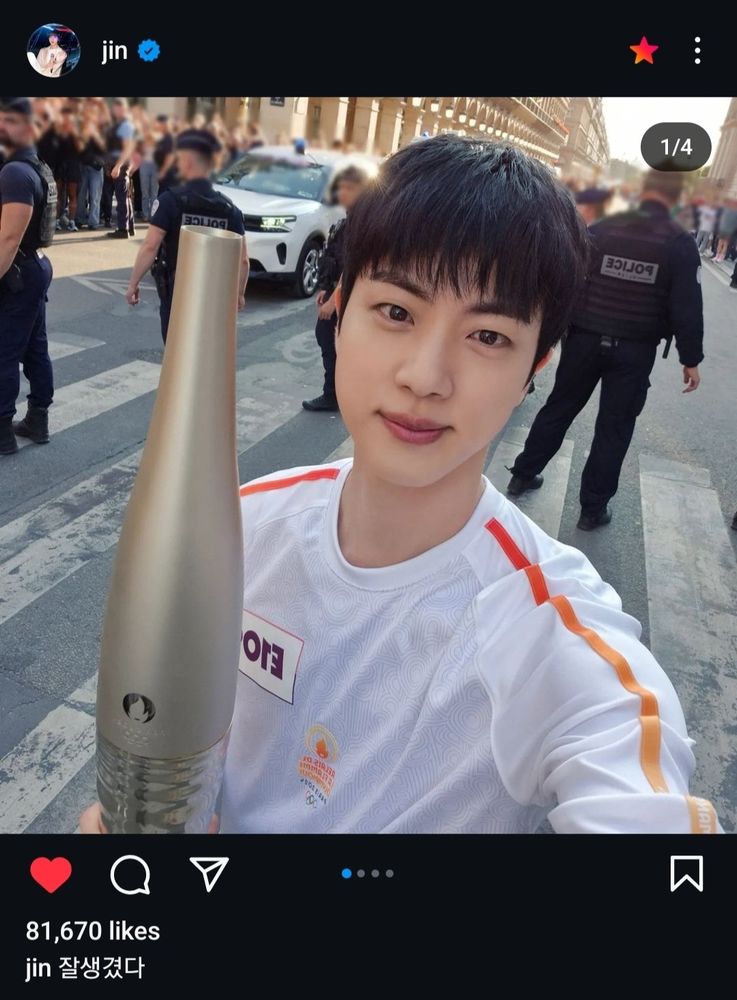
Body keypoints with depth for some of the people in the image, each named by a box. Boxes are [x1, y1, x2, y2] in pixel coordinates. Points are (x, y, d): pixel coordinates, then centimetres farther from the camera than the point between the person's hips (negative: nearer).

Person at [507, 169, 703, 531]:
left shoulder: (601, 229, -1)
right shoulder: (680, 243, -5)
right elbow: (687, 306, -9)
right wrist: (690, 358, -2)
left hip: (585, 338, 2)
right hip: (635, 351, -2)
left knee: (558, 408, 17)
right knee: (614, 427, 8)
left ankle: (523, 474, 27)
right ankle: (593, 508, 14)